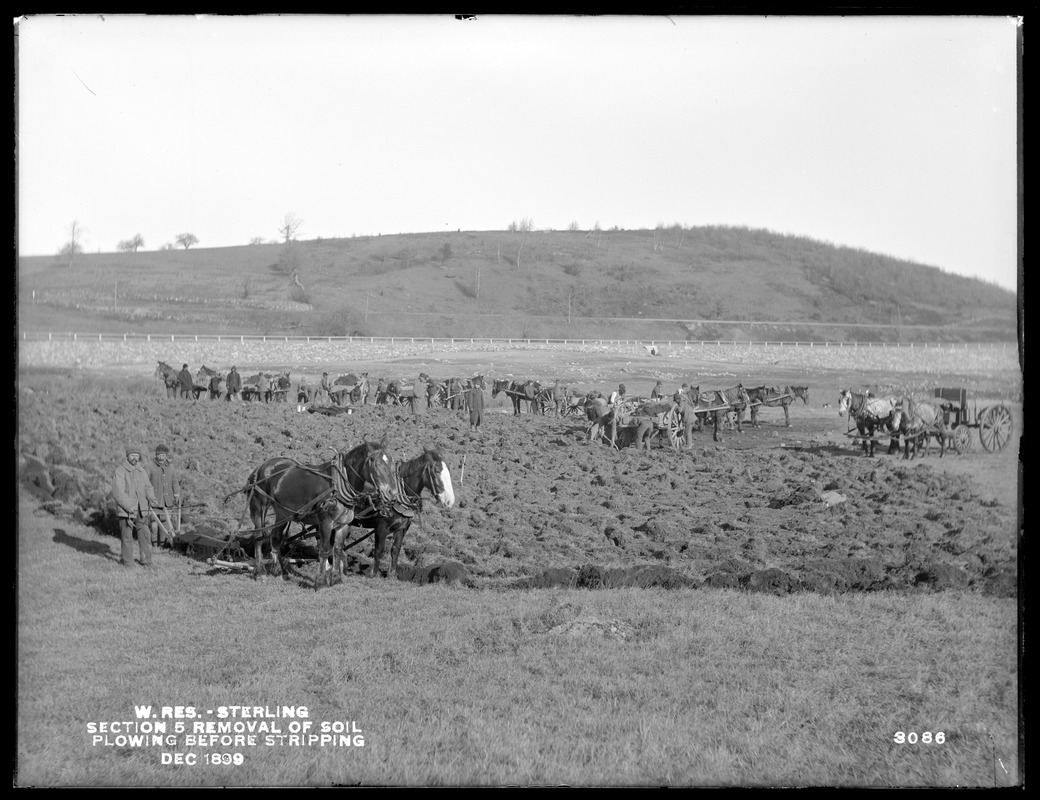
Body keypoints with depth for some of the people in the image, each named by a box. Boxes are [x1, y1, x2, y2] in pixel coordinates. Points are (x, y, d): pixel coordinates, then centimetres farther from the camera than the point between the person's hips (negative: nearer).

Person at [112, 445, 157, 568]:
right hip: (125, 511, -5)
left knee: (144, 535, 2)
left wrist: (151, 498, -6)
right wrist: (129, 506, -21)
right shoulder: (119, 471, -6)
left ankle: (146, 561, 9)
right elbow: (118, 492, -13)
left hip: (141, 510, 5)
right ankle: (127, 561, 12)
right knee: (126, 537, 1)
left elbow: (148, 487, 16)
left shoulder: (141, 471, 14)